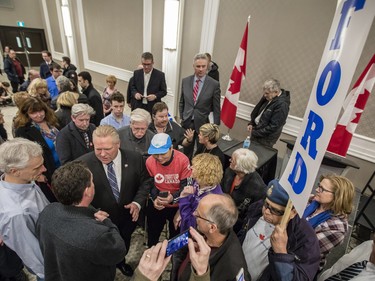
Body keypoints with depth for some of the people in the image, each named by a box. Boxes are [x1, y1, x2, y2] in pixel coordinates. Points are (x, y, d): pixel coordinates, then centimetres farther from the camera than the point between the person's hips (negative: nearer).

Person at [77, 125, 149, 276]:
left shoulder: (135, 158, -18)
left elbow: (144, 183, -6)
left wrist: (137, 203, -20)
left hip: (127, 218, 2)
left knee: (124, 247, 30)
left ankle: (120, 262, 64)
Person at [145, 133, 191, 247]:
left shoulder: (183, 160, -26)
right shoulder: (149, 161, -17)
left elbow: (186, 185, -20)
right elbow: (150, 184, -5)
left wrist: (173, 198, -37)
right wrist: (155, 199, -23)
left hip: (177, 206, -2)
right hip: (156, 205, 2)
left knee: (175, 235, 22)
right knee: (152, 234, 24)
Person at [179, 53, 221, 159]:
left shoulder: (214, 84, -9)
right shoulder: (185, 81, 1)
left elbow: (216, 108, -6)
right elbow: (181, 102, 11)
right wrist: (181, 118, 8)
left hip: (203, 124, -2)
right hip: (187, 123, 3)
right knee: (186, 152, 16)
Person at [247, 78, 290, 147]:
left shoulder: (281, 105, -25)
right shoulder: (268, 97, -1)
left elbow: (273, 127, -23)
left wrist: (255, 133, -18)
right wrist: (251, 123, 2)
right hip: (256, 129, 8)